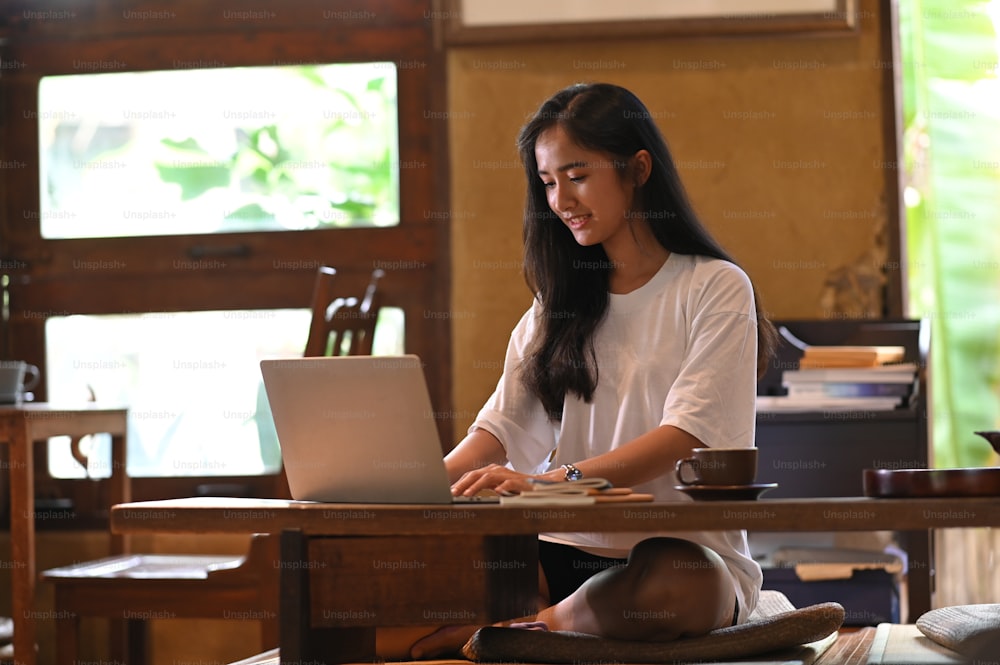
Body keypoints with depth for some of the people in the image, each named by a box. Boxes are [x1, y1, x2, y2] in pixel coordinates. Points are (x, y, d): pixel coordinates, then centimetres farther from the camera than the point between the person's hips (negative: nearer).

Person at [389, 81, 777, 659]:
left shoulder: (715, 288, 1)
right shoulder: (559, 305, 20)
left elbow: (689, 436, -13)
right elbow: (501, 429, 11)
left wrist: (555, 480, -28)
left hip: (686, 547, -3)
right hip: (569, 549, 4)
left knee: (672, 584, -41)